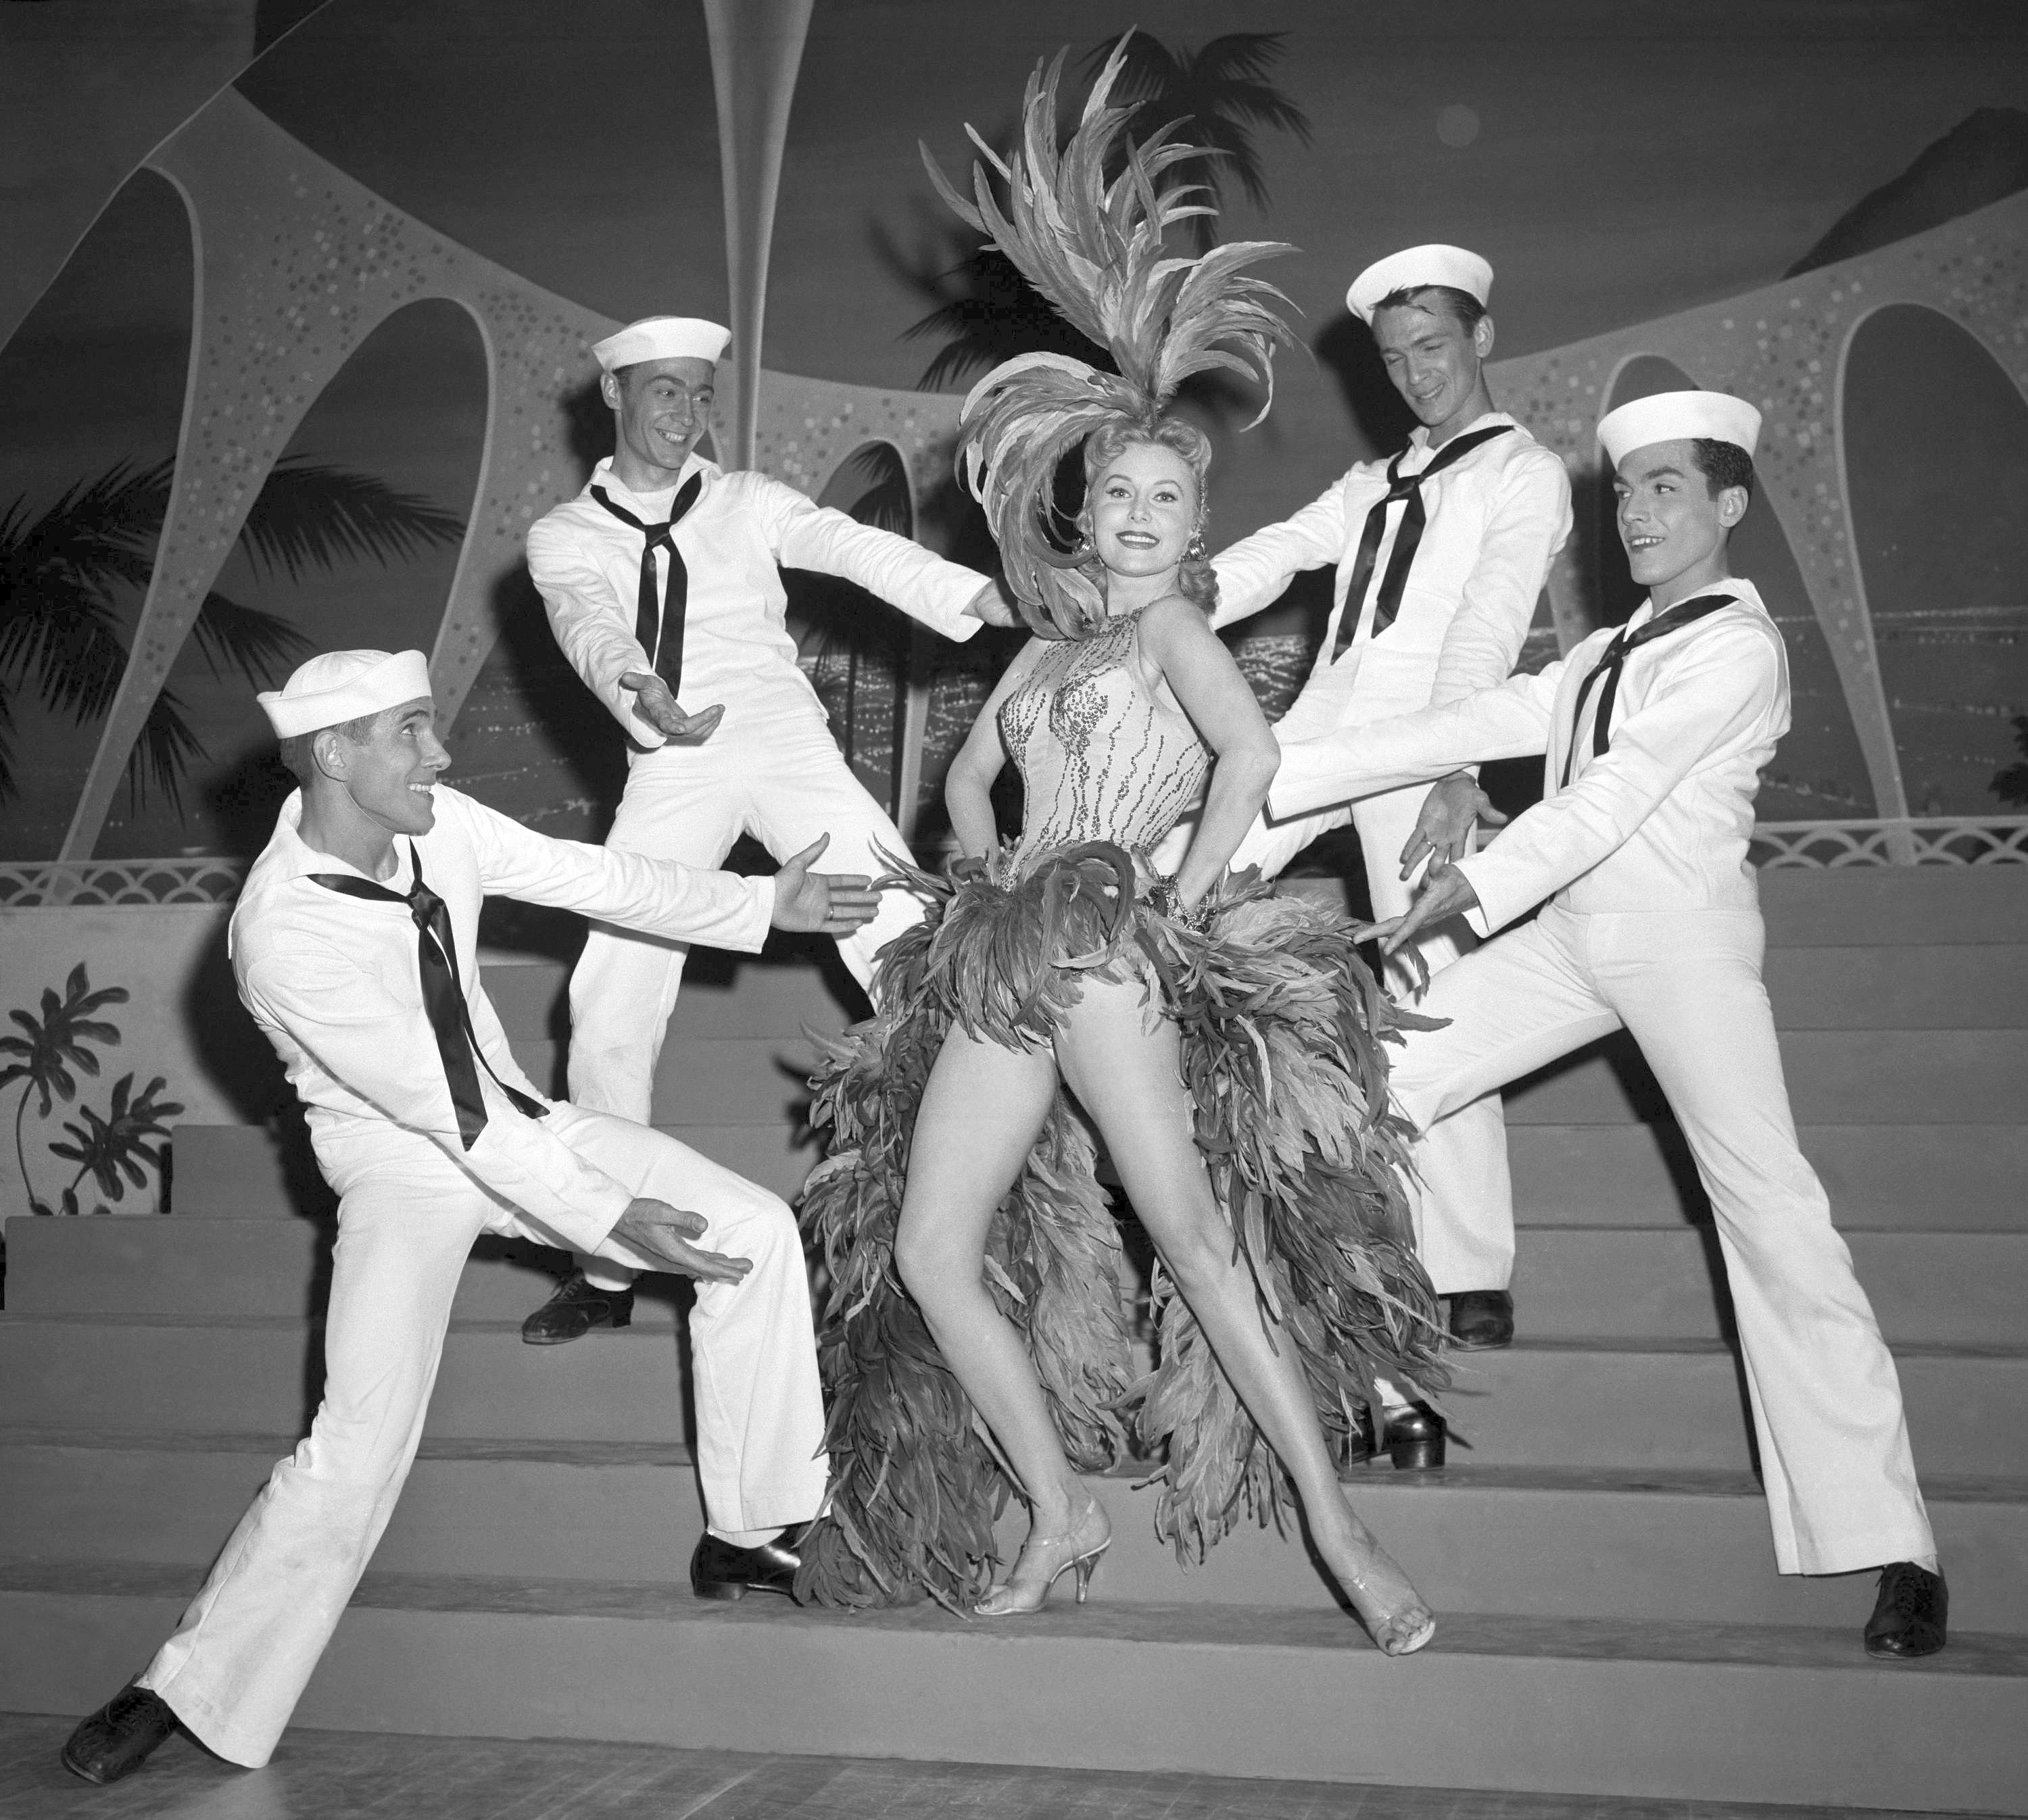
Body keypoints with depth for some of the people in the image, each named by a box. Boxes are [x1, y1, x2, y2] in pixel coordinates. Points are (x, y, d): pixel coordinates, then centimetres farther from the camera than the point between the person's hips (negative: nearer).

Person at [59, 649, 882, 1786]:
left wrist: (763, 905, 0)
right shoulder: (284, 934, -28)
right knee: (361, 1444, -21)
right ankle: (185, 1691, -3)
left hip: (513, 1117, 7)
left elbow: (591, 878, 1)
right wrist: (615, 1216, -28)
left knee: (757, 1227, -4)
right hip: (405, 1159, -7)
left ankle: (746, 1537, 6)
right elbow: (446, 1113, -28)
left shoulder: (435, 825, -11)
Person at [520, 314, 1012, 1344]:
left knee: (906, 941, -15)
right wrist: (643, 698, -37)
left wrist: (997, 601, -22)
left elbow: (862, 551, -5)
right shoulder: (565, 538, 8)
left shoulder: (749, 505, 10)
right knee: (611, 1002, -4)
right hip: (669, 770, 0)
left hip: (784, 744, 0)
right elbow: (591, 629, -13)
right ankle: (608, 1267, 9)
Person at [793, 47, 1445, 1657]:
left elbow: (1252, 752, -18)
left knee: (1195, 1235, -16)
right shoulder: (1049, 641, 21)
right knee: (925, 1252, 2)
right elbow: (967, 777, 33)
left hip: (1109, 946, -8)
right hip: (998, 967, 8)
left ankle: (1337, 1526, -14)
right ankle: (1062, 1516, 10)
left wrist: (1185, 905, -14)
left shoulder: (1176, 627, 0)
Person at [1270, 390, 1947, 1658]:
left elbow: (1616, 794, -15)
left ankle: (1890, 1546, -11)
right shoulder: (1603, 657, 20)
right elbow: (1462, 729, 13)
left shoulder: (1736, 646, -4)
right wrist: (1263, 778, 8)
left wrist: (1483, 885, -23)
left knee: (1770, 1211, -12)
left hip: (1684, 931, -8)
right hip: (1570, 932, 8)